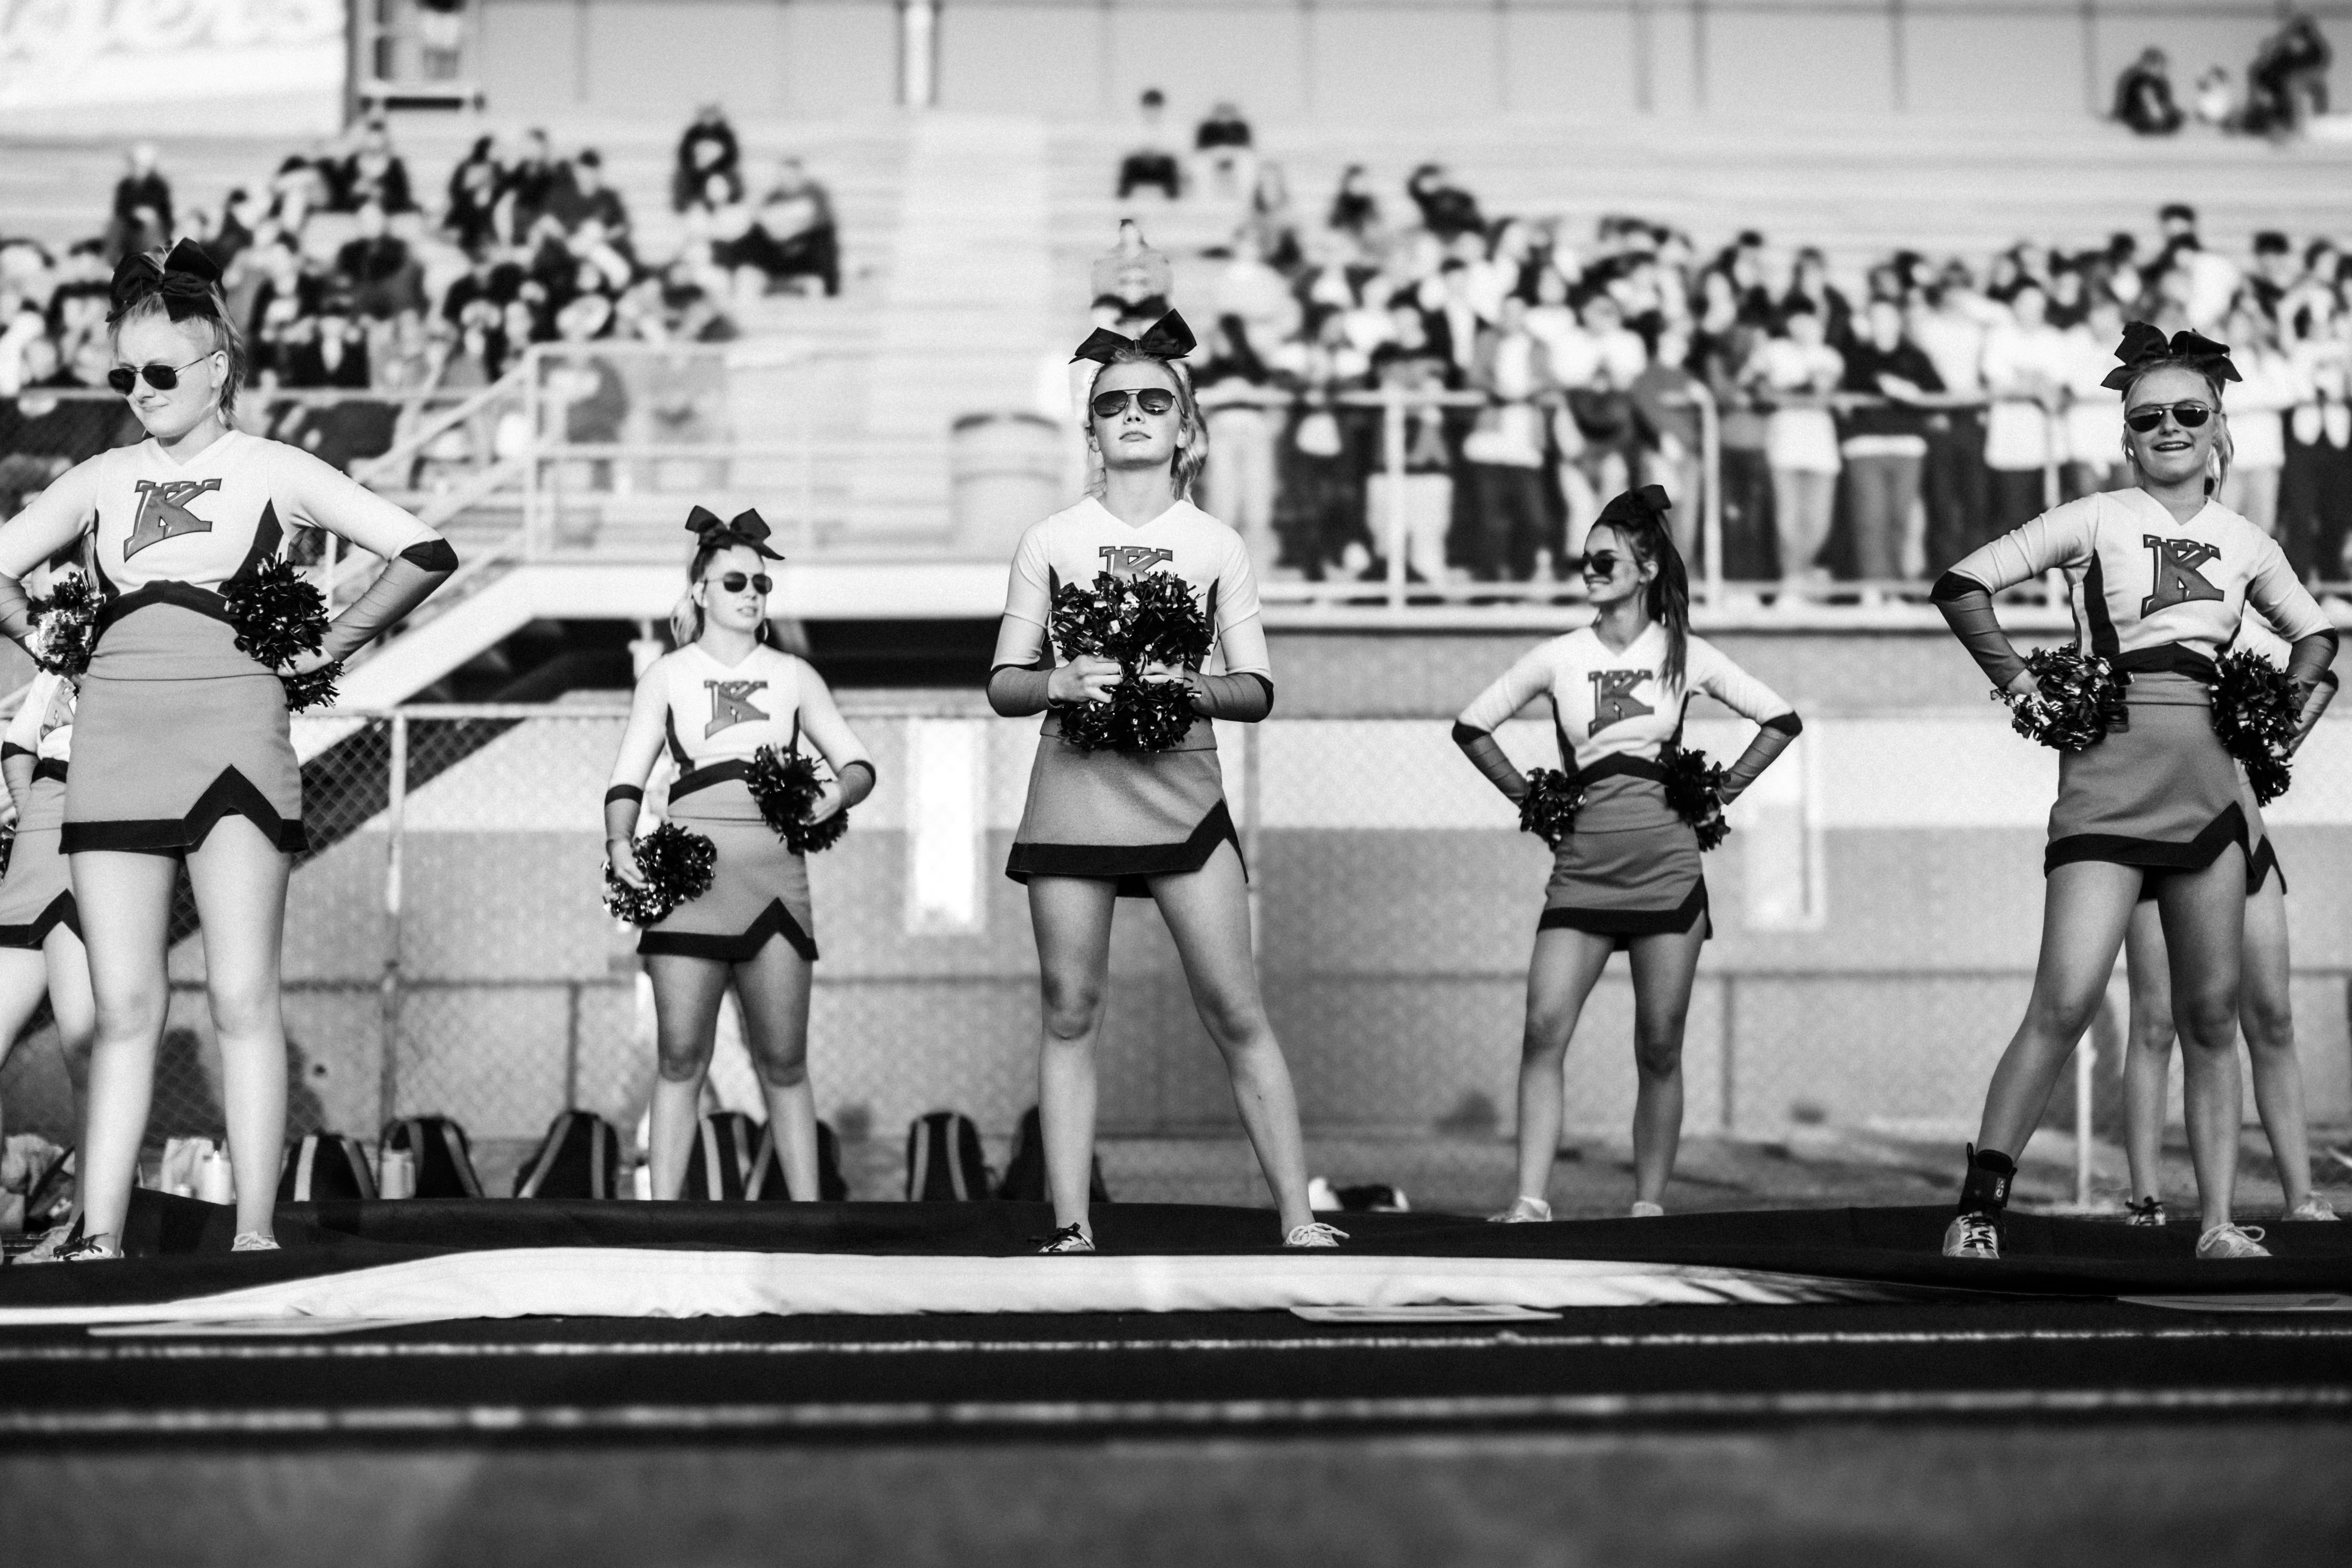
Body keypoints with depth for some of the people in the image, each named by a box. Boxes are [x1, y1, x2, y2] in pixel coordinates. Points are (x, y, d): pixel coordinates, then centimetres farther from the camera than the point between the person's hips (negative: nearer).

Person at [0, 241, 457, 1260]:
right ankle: (98, 1237, 1)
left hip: (233, 729, -3)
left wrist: (329, 648, 3)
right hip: (114, 739, 3)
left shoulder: (272, 472, 6)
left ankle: (255, 1234, -8)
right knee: (125, 1004, 1)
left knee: (242, 994, -9)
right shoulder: (102, 480, 16)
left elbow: (424, 555, 1)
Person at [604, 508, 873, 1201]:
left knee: (783, 1061, 0)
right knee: (682, 1059, -4)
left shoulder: (793, 676, 17)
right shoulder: (669, 674, 13)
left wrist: (839, 793, -8)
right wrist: (620, 843, -11)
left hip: (774, 874, 1)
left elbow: (858, 764, 15)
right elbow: (628, 776, 8)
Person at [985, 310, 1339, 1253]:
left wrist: (1199, 689, -15)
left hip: (1182, 795, 0)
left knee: (1236, 1012, -3)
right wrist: (1061, 682, -15)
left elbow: (1257, 690, 5)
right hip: (1072, 796, 0)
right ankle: (1071, 1229, 6)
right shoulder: (1052, 540, 6)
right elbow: (1003, 684, 5)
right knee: (1070, 1014, 1)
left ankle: (1298, 1217, 2)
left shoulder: (1217, 546, 7)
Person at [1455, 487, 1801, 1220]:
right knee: (1543, 1029, -14)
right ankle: (1530, 1199, -15)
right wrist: (1529, 796, 8)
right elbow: (1471, 727, 15)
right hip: (1582, 870, 1)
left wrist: (1720, 793, 6)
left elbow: (1781, 720, 13)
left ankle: (1649, 1205, 11)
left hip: (1667, 870, 0)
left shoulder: (1685, 656, 4)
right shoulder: (1560, 658, 5)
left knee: (1659, 1050, 2)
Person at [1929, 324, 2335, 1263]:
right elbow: (1961, 586, -2)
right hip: (2109, 776, -5)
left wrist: (2287, 712, 13)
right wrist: (2019, 683, -6)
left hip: (2210, 777, 5)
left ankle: (2218, 1223, 12)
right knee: (2065, 1002, -15)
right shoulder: (2097, 521, 1)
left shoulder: (2244, 543, 14)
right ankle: (1978, 1207, -8)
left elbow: (2314, 634, 30)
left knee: (2211, 1013, 5)